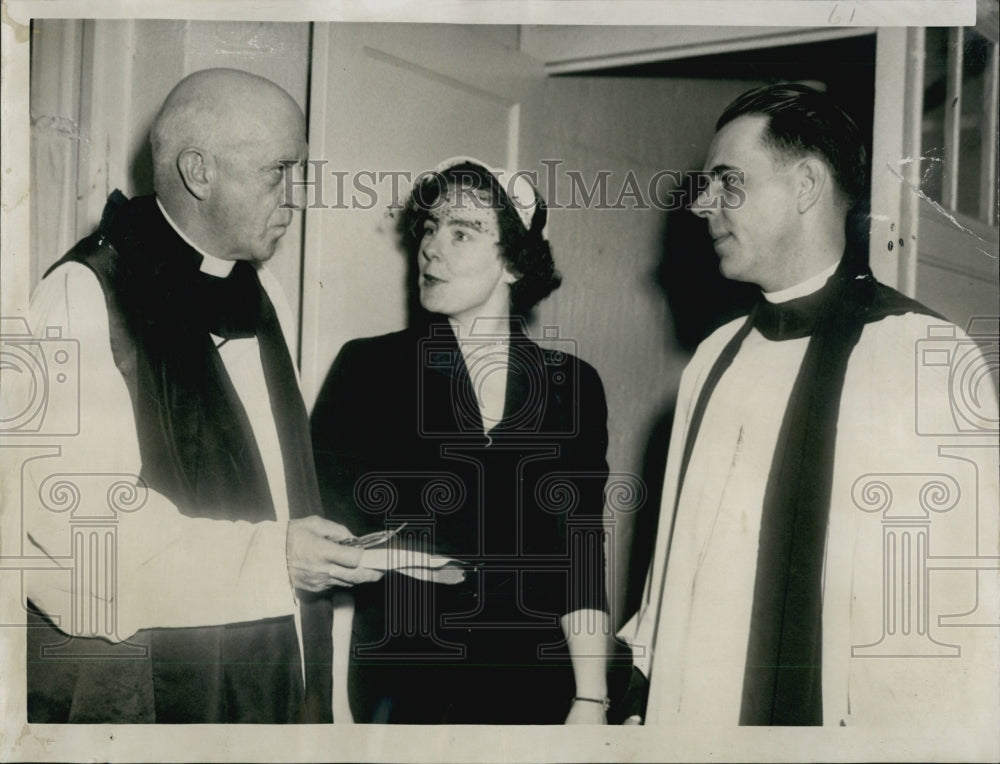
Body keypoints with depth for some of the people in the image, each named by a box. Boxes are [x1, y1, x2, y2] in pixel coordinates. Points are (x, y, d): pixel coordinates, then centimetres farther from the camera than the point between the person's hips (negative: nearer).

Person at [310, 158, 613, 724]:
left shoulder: (572, 387, 2)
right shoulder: (369, 369, -3)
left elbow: (581, 555, 1)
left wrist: (591, 700, -3)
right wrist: (330, 704, -7)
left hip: (534, 693, 2)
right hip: (401, 689, -1)